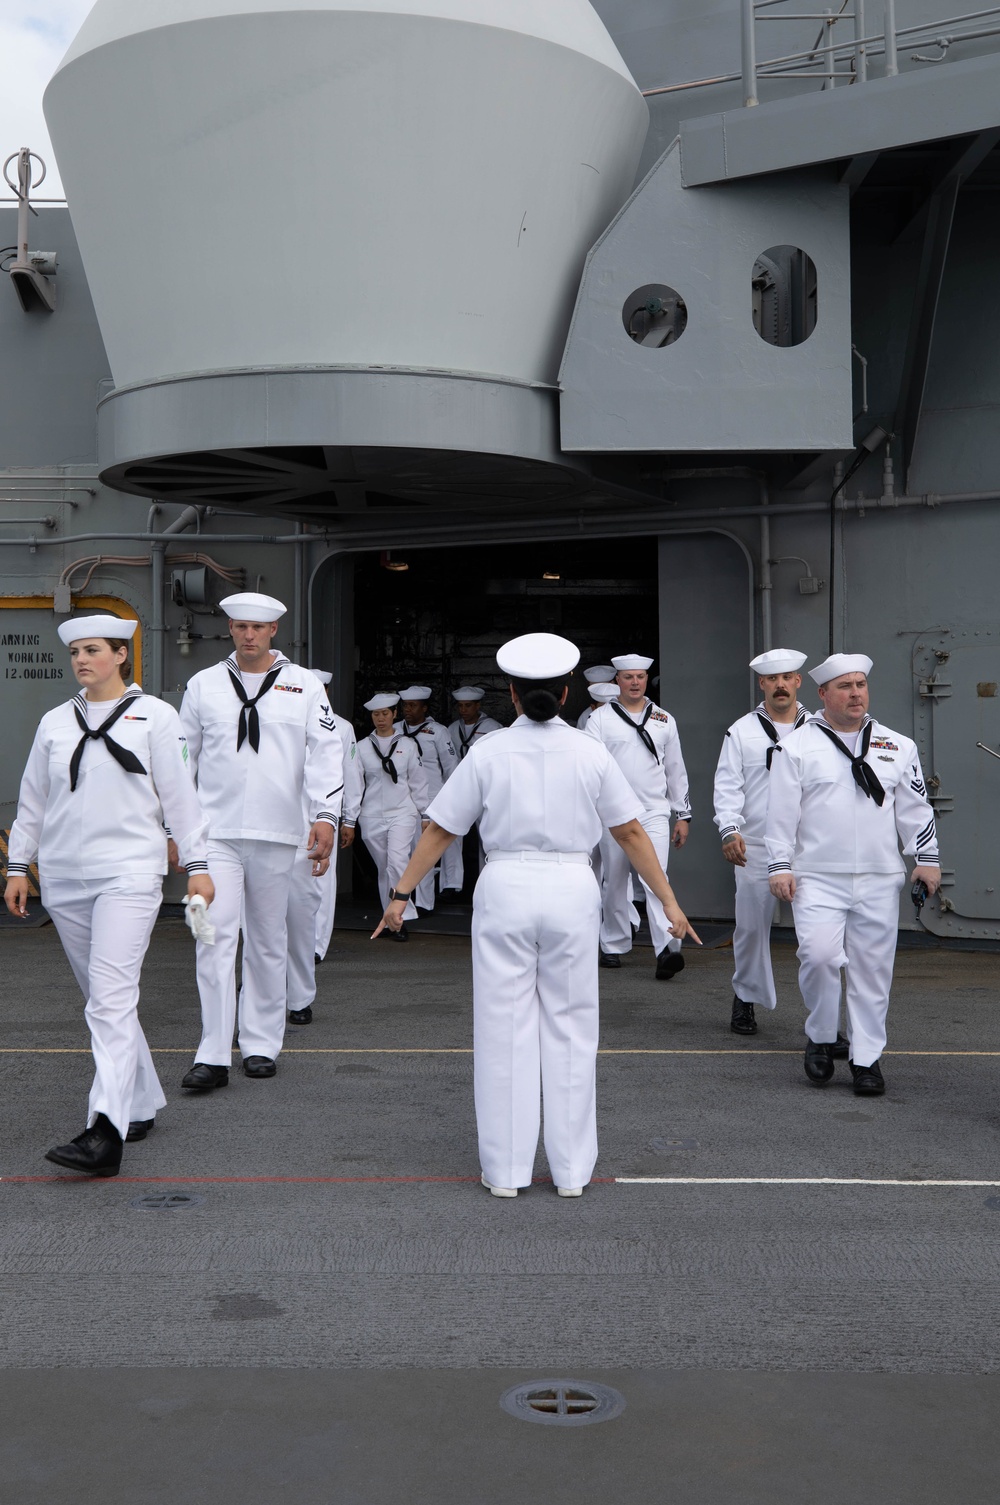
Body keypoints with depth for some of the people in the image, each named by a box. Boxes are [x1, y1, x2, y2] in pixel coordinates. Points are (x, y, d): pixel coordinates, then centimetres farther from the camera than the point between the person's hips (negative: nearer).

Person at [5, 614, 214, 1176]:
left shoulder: (154, 715, 1)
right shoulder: (55, 723, 13)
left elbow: (180, 793, 1)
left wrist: (197, 863, -2)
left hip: (129, 873, -5)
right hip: (65, 878, 5)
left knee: (112, 999, -16)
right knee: (103, 1000, 11)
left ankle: (106, 1134, -22)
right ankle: (142, 1104, 24)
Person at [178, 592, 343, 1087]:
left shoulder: (304, 685, 6)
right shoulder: (203, 685, 9)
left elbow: (325, 753, 0)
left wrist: (325, 815, -12)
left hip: (277, 834, 0)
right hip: (215, 832, 0)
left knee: (268, 942, 9)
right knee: (215, 937, -9)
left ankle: (261, 1044, 21)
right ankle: (213, 1055, -6)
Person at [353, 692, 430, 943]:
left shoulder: (406, 744, 8)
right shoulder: (362, 747, 7)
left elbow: (418, 781, 11)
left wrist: (424, 814, 9)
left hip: (402, 812, -2)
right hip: (372, 816, 2)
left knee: (397, 861, -19)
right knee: (383, 868, 5)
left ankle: (401, 919, -17)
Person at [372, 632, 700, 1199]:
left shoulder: (489, 752, -2)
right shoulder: (591, 753, 1)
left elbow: (440, 831, 1)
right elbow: (631, 833, 3)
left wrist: (402, 893, 10)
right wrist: (668, 900, 10)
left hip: (506, 887, -1)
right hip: (572, 888, 1)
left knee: (505, 1030, 7)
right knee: (570, 1029, 10)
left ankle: (506, 1170, 13)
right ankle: (572, 1169, 16)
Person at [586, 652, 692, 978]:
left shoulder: (663, 720, 11)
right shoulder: (601, 718, 4)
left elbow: (676, 770, 14)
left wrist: (683, 815, 12)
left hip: (654, 813, 0)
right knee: (615, 881, 9)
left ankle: (668, 949, -22)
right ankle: (614, 946, 22)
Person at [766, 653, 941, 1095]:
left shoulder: (897, 746, 13)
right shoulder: (797, 747, 4)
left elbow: (914, 808, 14)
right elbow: (782, 812, 1)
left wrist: (926, 858, 7)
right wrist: (779, 865, -4)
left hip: (880, 880, 3)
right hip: (818, 878, -2)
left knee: (873, 968, 3)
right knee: (819, 955, -17)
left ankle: (866, 1058, 15)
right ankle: (820, 1038, 6)